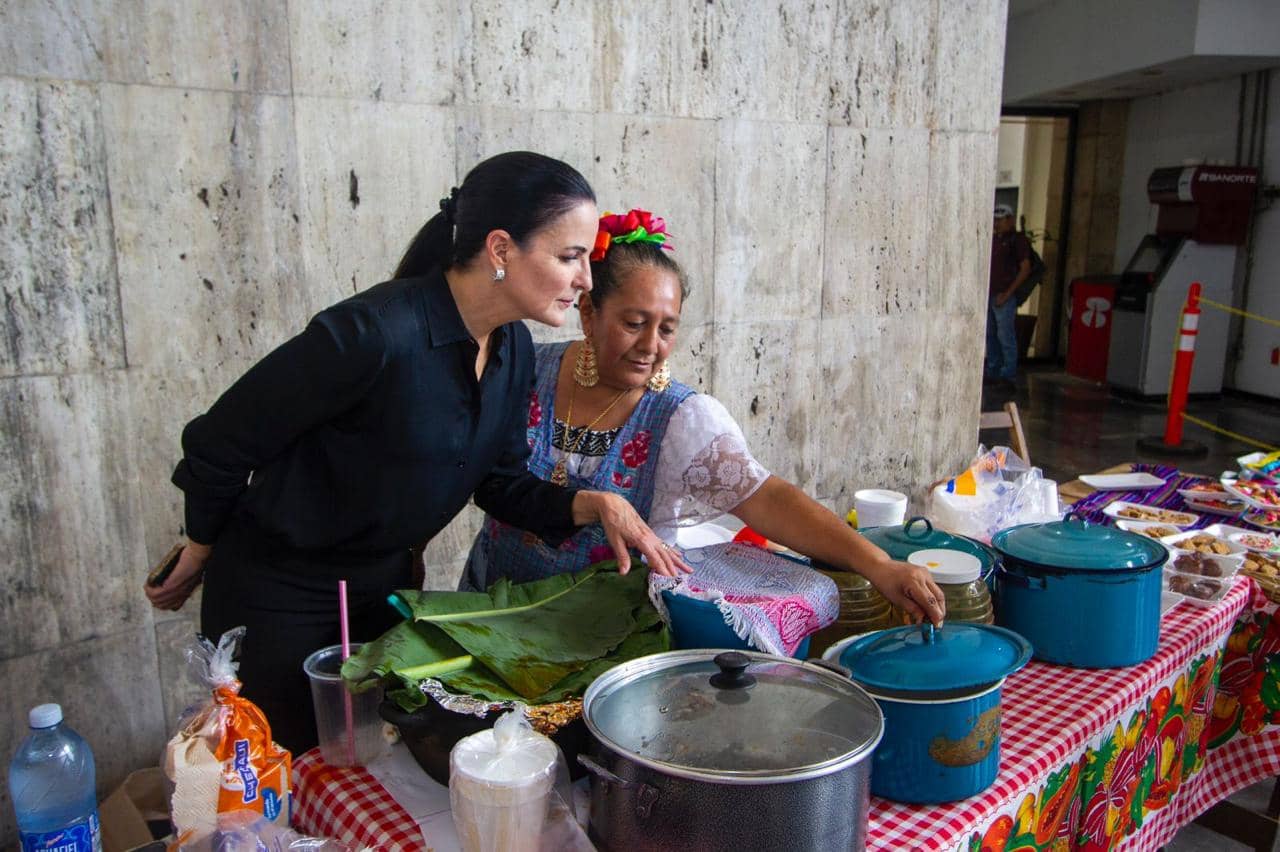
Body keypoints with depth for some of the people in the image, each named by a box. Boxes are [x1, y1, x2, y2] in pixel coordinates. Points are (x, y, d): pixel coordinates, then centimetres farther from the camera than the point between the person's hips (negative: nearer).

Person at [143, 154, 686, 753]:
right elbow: (221, 442, -19)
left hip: (385, 585, 7)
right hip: (278, 598, -7)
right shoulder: (374, 333, -31)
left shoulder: (512, 348, -7)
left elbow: (501, 485, 3)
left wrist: (593, 505, -15)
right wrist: (198, 556, -3)